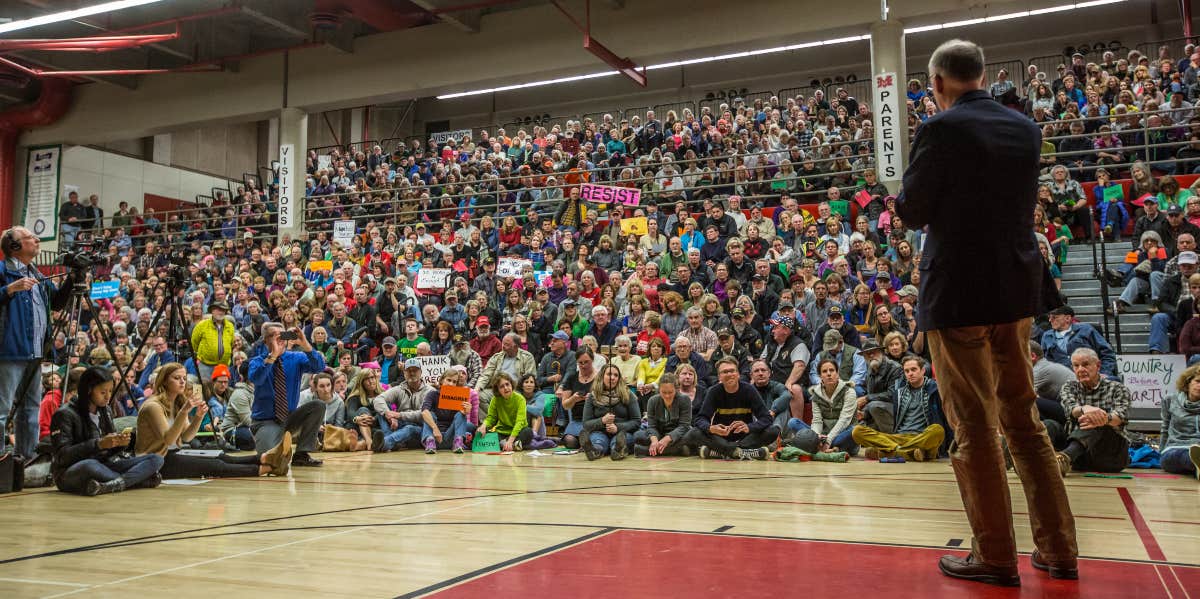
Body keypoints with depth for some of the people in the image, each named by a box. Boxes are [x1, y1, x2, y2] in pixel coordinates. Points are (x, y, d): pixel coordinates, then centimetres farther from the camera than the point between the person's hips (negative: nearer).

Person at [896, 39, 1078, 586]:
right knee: (1022, 417, 15)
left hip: (958, 291, -6)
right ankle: (1058, 550, 21)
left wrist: (911, 202, 13)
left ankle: (996, 557, 10)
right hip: (1017, 288, 7)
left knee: (974, 427, 2)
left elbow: (912, 214, -7)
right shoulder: (1026, 129, 8)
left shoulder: (940, 130, -12)